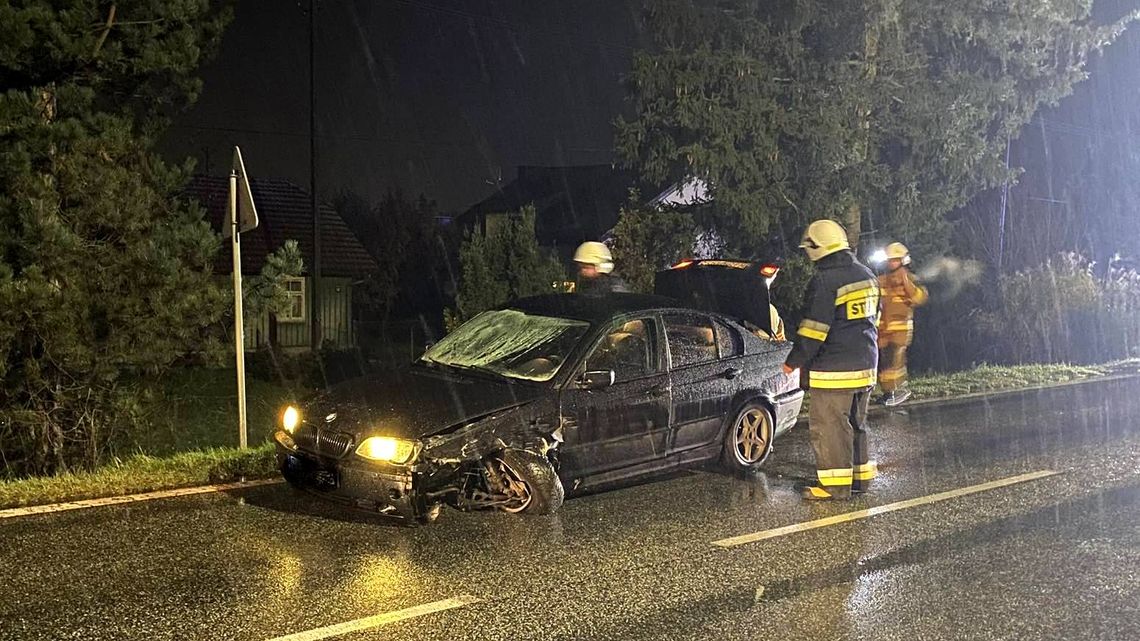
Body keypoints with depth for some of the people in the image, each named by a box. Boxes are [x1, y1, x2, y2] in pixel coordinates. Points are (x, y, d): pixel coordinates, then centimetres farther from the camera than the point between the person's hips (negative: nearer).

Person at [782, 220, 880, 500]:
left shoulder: (825, 281, -17)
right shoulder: (866, 275, 11)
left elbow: (814, 328, -18)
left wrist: (793, 362, -8)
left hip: (834, 369, -9)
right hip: (866, 363, 9)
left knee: (828, 426, -1)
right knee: (856, 423, 19)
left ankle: (834, 485, 2)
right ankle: (860, 475, 27)